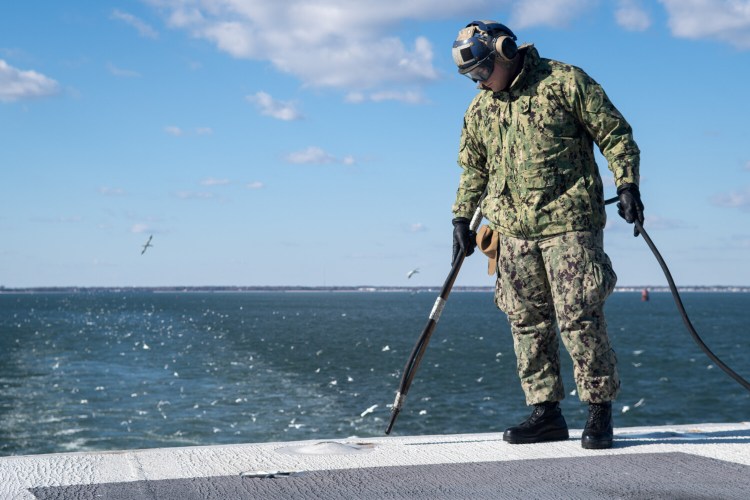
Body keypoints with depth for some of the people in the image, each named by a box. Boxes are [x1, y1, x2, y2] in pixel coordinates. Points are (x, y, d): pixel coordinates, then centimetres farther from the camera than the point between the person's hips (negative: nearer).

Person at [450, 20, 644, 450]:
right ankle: (546, 412, 12)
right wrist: (462, 219, 19)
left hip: (570, 223, -5)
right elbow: (473, 169, 26)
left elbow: (615, 134, 1)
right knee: (528, 324, 4)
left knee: (580, 318, -8)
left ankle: (600, 411, 4)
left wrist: (627, 185, -8)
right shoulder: (480, 110, 15)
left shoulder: (565, 82, -1)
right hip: (513, 230, 5)